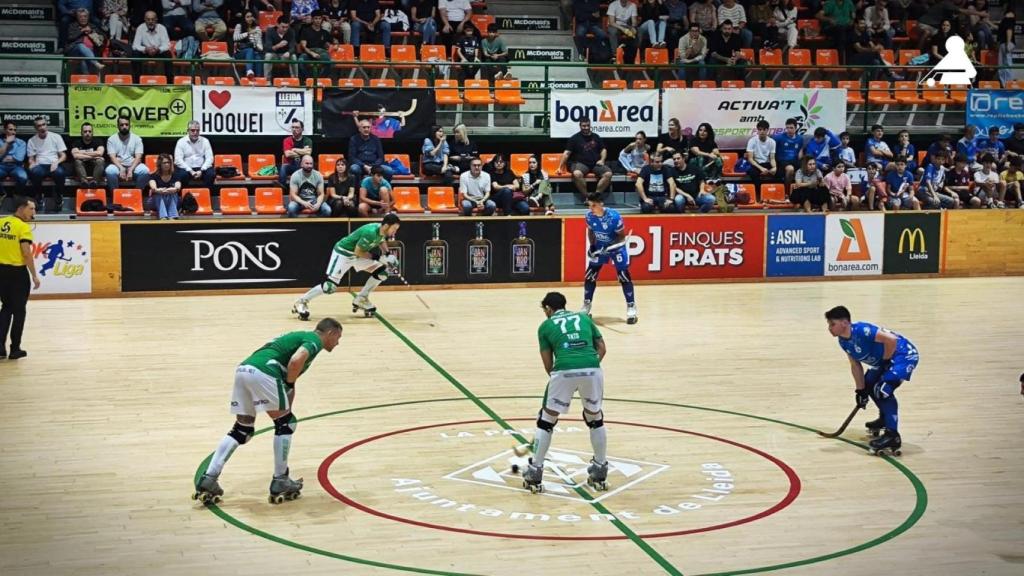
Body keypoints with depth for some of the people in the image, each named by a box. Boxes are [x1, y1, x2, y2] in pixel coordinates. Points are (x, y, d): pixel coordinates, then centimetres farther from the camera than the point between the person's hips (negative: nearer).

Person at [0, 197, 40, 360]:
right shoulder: (23, 227, -13)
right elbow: (26, 253, -18)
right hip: (18, 272, -6)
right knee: (18, 310, 7)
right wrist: (34, 276, -12)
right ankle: (15, 349, 12)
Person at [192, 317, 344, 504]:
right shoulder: (315, 340, 6)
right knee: (285, 424, 8)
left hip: (243, 369, 9)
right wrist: (289, 385, 2)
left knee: (242, 429, 17)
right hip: (262, 373, -9)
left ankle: (208, 479, 8)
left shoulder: (300, 336, 34)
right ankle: (280, 482, 12)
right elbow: (296, 360, -14)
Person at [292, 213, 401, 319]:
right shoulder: (371, 233, -33)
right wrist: (375, 257, -20)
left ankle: (361, 299, 11)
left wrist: (387, 254, 1)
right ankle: (301, 302, 4)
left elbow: (381, 240, 16)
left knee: (382, 271, 1)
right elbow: (357, 251, -25)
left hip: (358, 254, 9)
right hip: (343, 253, -9)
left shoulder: (382, 230, -8)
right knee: (330, 286, -14)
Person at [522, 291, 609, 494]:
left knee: (546, 421, 16)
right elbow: (602, 348, 19)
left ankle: (535, 473, 17)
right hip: (592, 370, 2)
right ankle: (600, 474, 27)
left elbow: (548, 363, 16)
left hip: (564, 371, -2)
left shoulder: (545, 326, 18)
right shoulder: (584, 318, 25)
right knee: (596, 420, 24)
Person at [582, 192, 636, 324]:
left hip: (616, 247, -4)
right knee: (589, 276, 2)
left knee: (624, 276, -11)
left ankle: (631, 308, -2)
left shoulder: (614, 216, -29)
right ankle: (586, 306, 19)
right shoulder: (589, 215, -15)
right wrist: (592, 246, -9)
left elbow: (621, 236, -18)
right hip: (599, 247, 5)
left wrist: (609, 247, -31)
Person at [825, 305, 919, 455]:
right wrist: (860, 390, 3)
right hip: (885, 359, 10)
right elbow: (856, 365, 6)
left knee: (883, 389, -24)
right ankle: (885, 419, 44)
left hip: (904, 355, -10)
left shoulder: (862, 330, -31)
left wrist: (885, 360, -20)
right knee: (869, 384, 20)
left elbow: (891, 340, -36)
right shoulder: (843, 341, -1)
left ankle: (893, 436, -23)